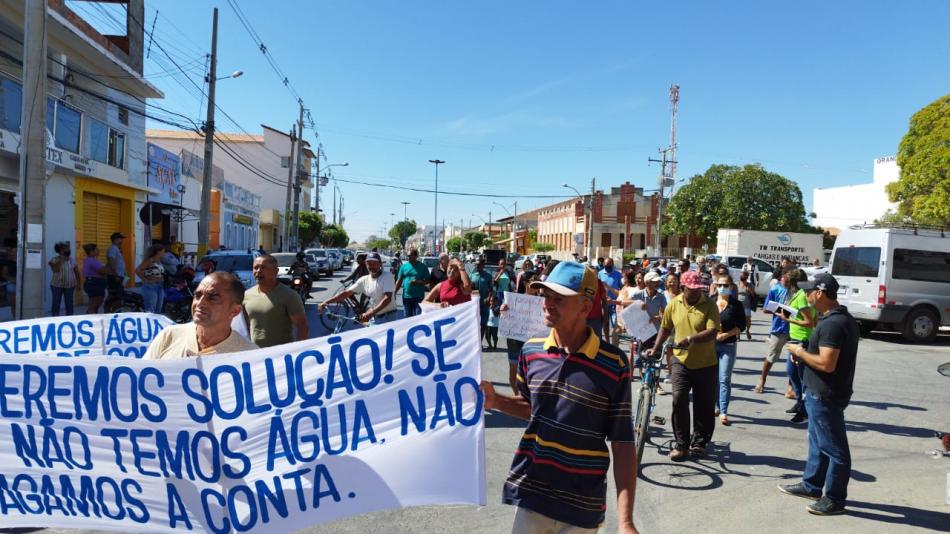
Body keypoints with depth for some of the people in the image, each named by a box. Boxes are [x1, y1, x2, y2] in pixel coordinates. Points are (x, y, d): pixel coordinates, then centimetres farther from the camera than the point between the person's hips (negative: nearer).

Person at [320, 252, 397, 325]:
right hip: (373, 320, 5)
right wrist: (326, 302, -7)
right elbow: (346, 293, 3)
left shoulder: (388, 276, -13)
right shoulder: (364, 280, 3)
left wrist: (371, 313, -36)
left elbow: (387, 299, -24)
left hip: (387, 319, -5)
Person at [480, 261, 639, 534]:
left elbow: (622, 444, -10)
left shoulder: (614, 364, -13)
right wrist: (495, 401, -4)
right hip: (531, 495, 3)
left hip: (582, 507, -2)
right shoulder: (530, 352, -2)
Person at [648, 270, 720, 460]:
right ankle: (681, 445, 3)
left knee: (703, 405, 9)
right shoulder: (674, 304, 2)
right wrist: (655, 348, 8)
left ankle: (699, 442, 28)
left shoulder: (709, 305, -8)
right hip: (681, 360, 1)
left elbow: (712, 332, -19)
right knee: (679, 401, -8)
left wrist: (690, 339, -32)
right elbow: (665, 328, 14)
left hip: (705, 363, -1)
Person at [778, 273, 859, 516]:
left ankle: (835, 499, 13)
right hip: (821, 393, 11)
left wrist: (800, 352, -15)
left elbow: (826, 364, -29)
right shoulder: (843, 318, 10)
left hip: (825, 396, -11)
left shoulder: (832, 324, -24)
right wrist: (804, 353, 9)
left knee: (833, 447, 2)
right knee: (818, 442, 21)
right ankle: (812, 485, 34)